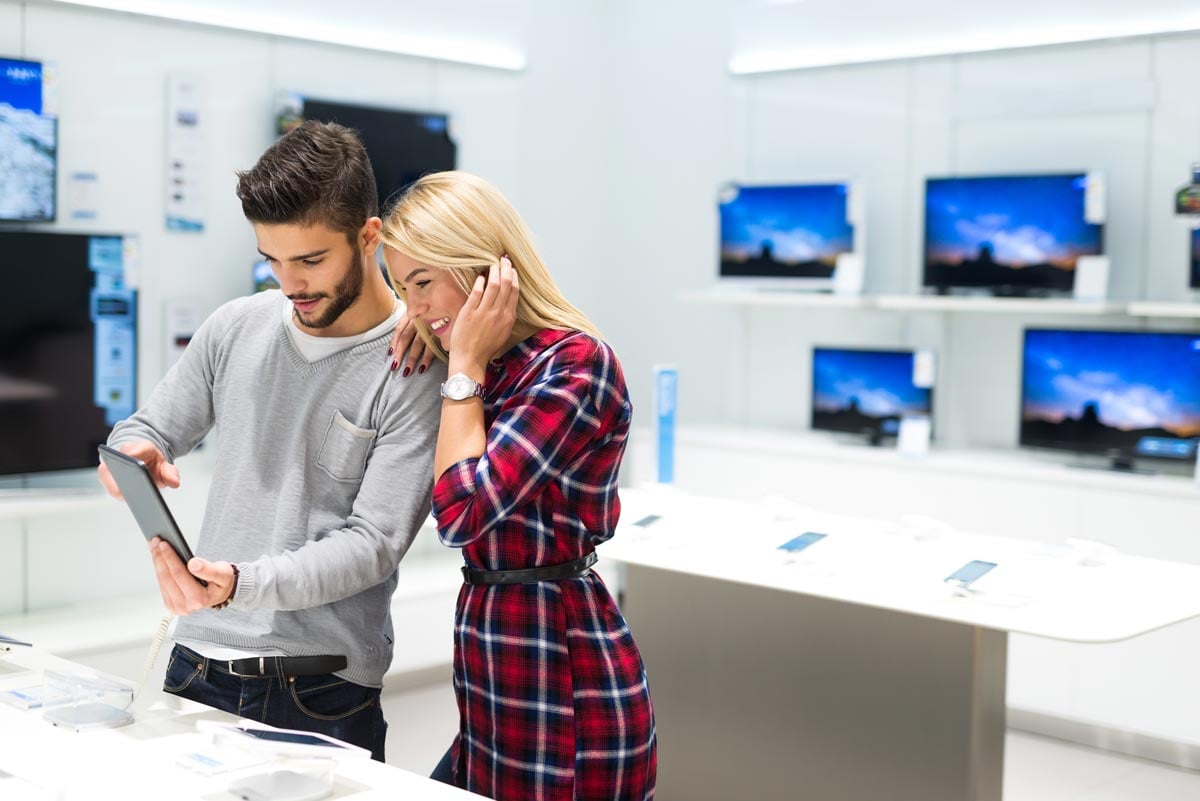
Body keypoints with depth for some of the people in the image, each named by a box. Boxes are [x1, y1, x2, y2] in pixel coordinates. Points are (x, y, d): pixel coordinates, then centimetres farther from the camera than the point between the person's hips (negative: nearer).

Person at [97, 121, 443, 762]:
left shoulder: (417, 368, -12)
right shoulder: (237, 326, 4)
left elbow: (373, 542, -17)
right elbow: (148, 430, 16)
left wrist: (239, 583, -30)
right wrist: (132, 454, -9)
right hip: (199, 665, 5)